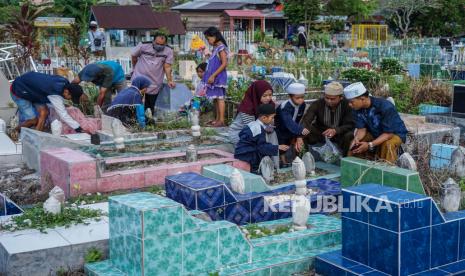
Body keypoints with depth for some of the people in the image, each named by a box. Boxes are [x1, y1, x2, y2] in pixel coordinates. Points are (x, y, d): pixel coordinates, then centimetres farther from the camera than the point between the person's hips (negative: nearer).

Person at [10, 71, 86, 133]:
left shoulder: (64, 82, -13)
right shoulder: (55, 94, -36)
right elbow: (63, 115, -33)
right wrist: (78, 129, -32)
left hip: (30, 87, 9)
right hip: (18, 91, -9)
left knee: (44, 112, -3)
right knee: (33, 119, -11)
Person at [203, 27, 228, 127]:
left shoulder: (221, 47, -13)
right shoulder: (215, 48, 14)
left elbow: (224, 64, -19)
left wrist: (213, 75, -20)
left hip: (219, 77, -9)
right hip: (214, 77, 9)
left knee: (220, 98, -7)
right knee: (215, 98, 12)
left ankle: (221, 120, -5)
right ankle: (217, 119, 18)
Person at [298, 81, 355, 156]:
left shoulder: (347, 105, -15)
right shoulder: (317, 104, -16)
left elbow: (350, 125, -18)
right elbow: (306, 121, -28)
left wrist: (335, 130, -40)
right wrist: (300, 137, -47)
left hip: (339, 134, 0)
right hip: (320, 133, 0)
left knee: (349, 135, -31)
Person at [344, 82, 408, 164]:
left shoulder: (386, 107, -33)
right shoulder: (358, 108, -15)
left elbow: (388, 133, -31)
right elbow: (361, 129, -10)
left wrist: (370, 145, -41)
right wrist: (356, 139, -33)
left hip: (395, 133, -6)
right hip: (375, 134, 6)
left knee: (387, 145, -36)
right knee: (355, 145, -12)